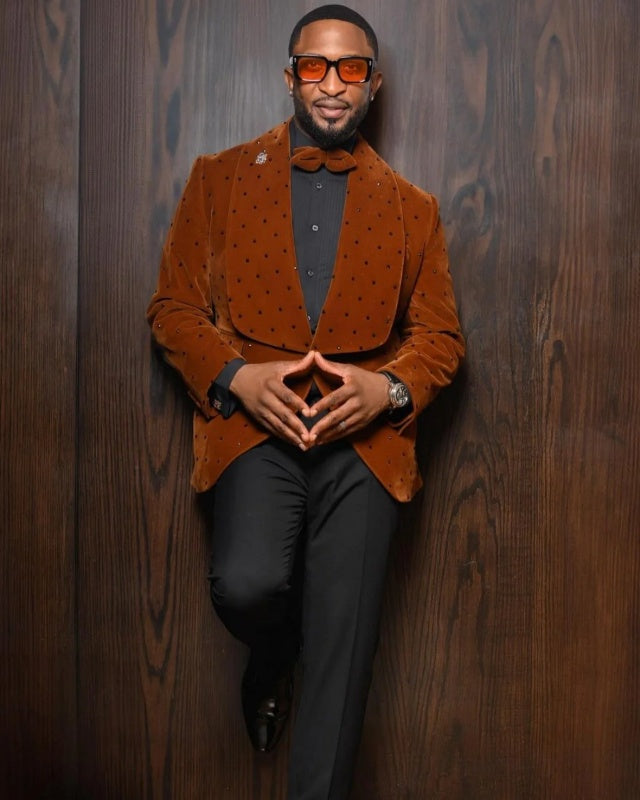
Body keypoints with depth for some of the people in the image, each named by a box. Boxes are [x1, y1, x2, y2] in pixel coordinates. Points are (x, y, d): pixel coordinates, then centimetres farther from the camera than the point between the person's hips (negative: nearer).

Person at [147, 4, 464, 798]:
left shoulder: (411, 207, 14)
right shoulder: (219, 178, 11)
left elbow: (439, 333, 12)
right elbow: (173, 305, 7)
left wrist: (390, 389, -10)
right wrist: (235, 377, -11)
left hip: (364, 436, 1)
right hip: (254, 421, -1)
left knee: (340, 653, -2)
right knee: (247, 585, -23)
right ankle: (272, 661, 14)